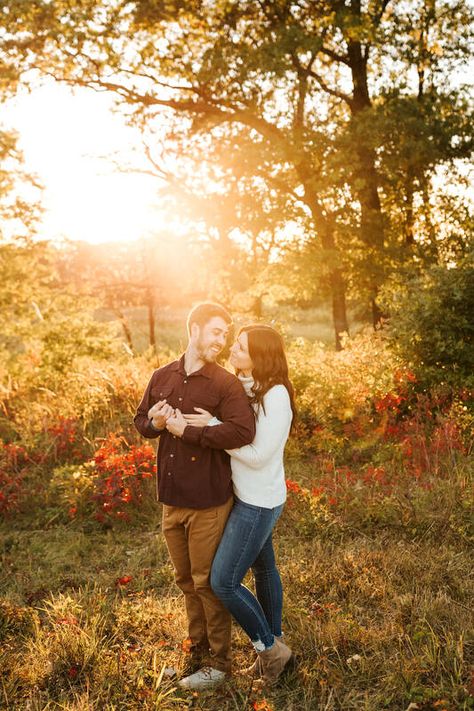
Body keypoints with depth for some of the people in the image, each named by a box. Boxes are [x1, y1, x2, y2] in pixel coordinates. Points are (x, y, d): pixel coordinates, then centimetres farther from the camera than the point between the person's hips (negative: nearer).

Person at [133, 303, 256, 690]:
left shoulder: (226, 383, -12)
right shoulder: (162, 377, 4)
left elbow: (243, 432, -26)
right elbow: (141, 421, 15)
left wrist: (186, 430, -23)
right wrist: (154, 423, -9)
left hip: (208, 502, -6)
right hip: (171, 499, 6)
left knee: (208, 581, 6)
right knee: (185, 579, 20)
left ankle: (219, 661, 24)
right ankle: (197, 646, 40)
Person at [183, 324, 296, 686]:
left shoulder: (276, 396, -23)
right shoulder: (245, 387, 2)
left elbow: (258, 455, -24)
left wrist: (213, 427, -24)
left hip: (259, 503, -9)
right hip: (247, 496, 9)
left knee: (224, 582, -3)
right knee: (263, 568, 20)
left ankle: (270, 648, 16)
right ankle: (274, 647, 37)